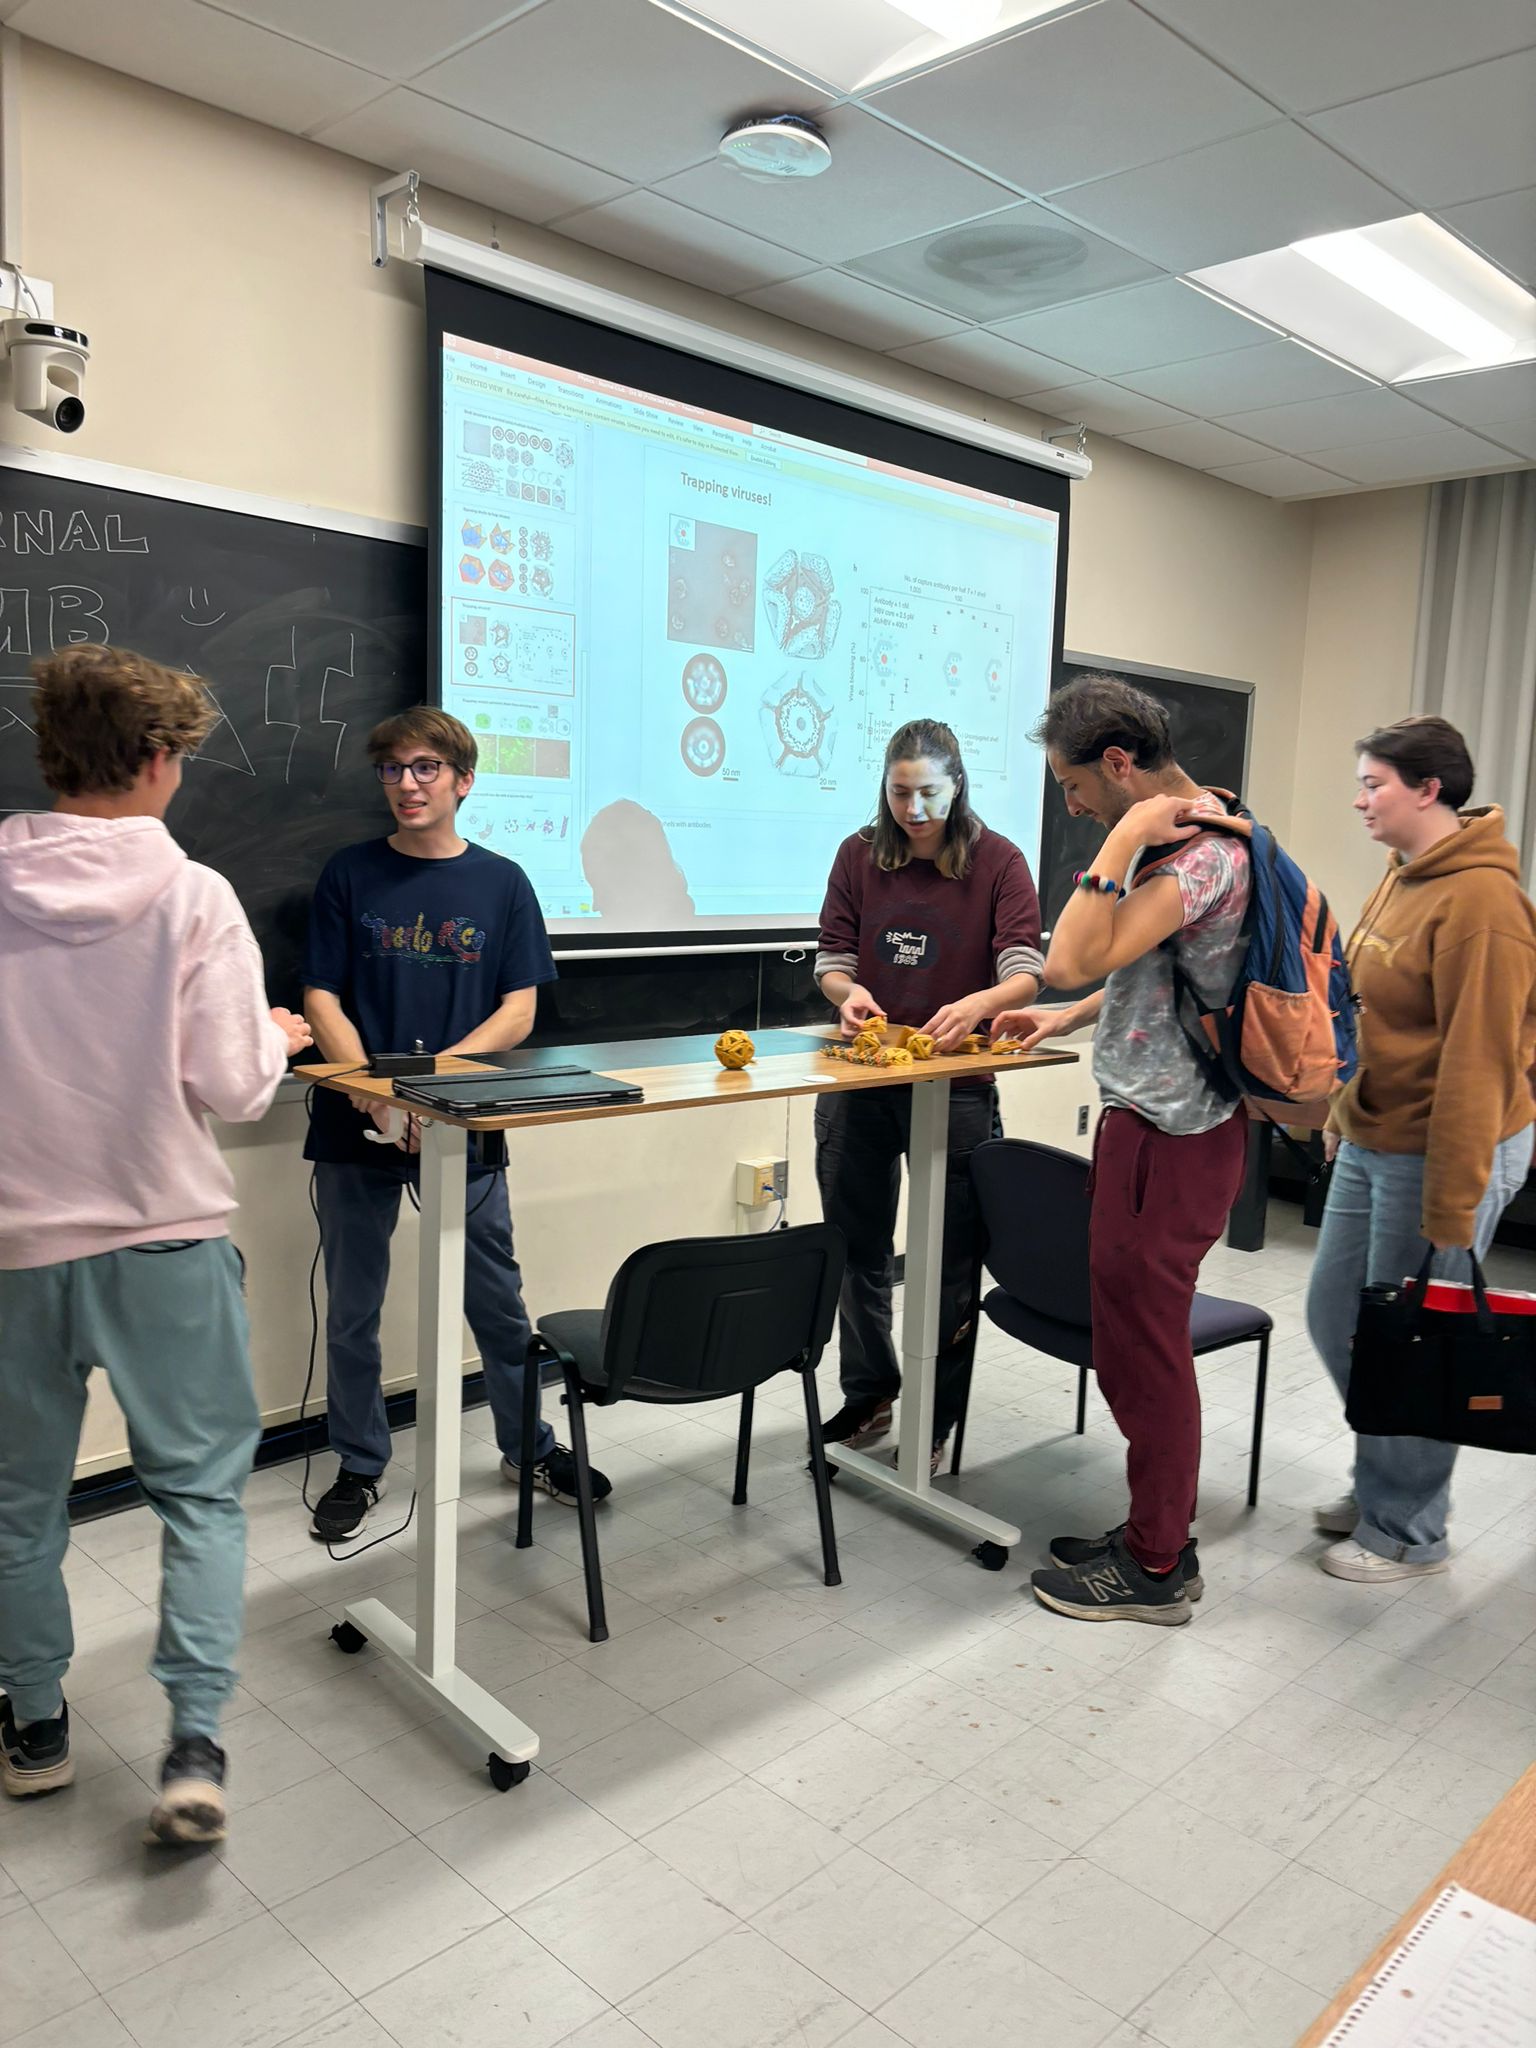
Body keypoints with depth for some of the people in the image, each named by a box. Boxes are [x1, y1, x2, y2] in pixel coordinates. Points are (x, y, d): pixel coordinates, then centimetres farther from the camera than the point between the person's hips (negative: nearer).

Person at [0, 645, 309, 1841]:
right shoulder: (193, 897, -11)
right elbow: (234, 1088, -12)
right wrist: (275, 1037, 8)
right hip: (166, 1238, -3)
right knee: (201, 1486, 11)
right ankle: (196, 1744, 4)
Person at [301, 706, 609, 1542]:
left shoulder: (500, 882, 3)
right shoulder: (349, 875, 2)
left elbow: (518, 1012, -1)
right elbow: (323, 1000, -1)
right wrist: (373, 1091, -17)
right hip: (357, 1125, 1)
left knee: (497, 1299, 9)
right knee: (352, 1307, 10)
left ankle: (529, 1447, 29)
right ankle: (359, 1467, 28)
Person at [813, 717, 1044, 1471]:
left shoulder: (997, 861, -5)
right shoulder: (859, 855, 3)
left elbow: (1026, 973, -13)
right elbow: (832, 958, 5)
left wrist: (977, 1004, -34)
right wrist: (847, 991, -18)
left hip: (955, 1082, -3)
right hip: (861, 1077, 3)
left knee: (950, 1258, 5)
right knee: (857, 1247, 14)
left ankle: (935, 1419, 22)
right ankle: (869, 1393, 33)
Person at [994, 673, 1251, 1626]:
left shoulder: (1202, 853, -20)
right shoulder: (1192, 833, 12)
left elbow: (1073, 960, -31)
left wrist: (1123, 839, -25)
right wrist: (1069, 1018, 15)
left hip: (1167, 1134, -10)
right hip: (1159, 1117, 10)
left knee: (1142, 1342, 1)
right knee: (1144, 1338, 18)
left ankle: (1156, 1568, 17)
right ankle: (1158, 1529, 32)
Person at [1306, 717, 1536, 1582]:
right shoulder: (1403, 879, 10)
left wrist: (1451, 1206, -20)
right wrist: (1344, 1116, 19)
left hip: (1439, 1151, -9)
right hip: (1373, 1142, 9)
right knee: (1335, 1315, 17)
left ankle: (1407, 1532, 23)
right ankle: (1381, 1484, 37)